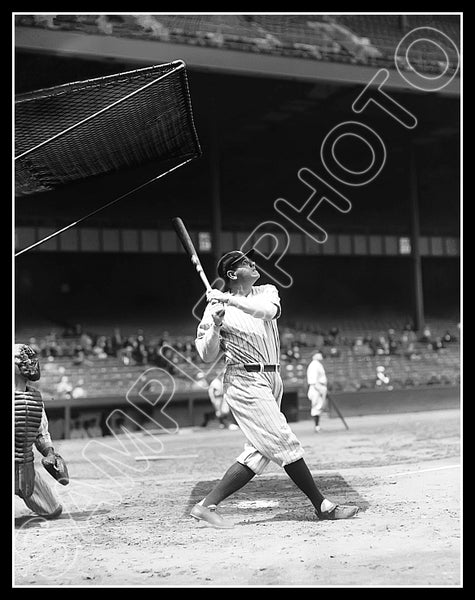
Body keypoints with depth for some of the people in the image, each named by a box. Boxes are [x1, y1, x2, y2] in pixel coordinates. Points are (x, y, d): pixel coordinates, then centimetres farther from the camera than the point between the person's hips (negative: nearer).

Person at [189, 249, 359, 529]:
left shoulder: (266, 292, 10)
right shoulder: (215, 308, -1)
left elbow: (268, 310, -15)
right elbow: (207, 356, -3)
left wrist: (231, 300, -20)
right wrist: (215, 325, -18)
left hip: (272, 380, 6)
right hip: (245, 382, -6)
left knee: (259, 452, 3)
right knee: (284, 442, -10)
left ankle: (207, 505, 7)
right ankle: (323, 505, -3)